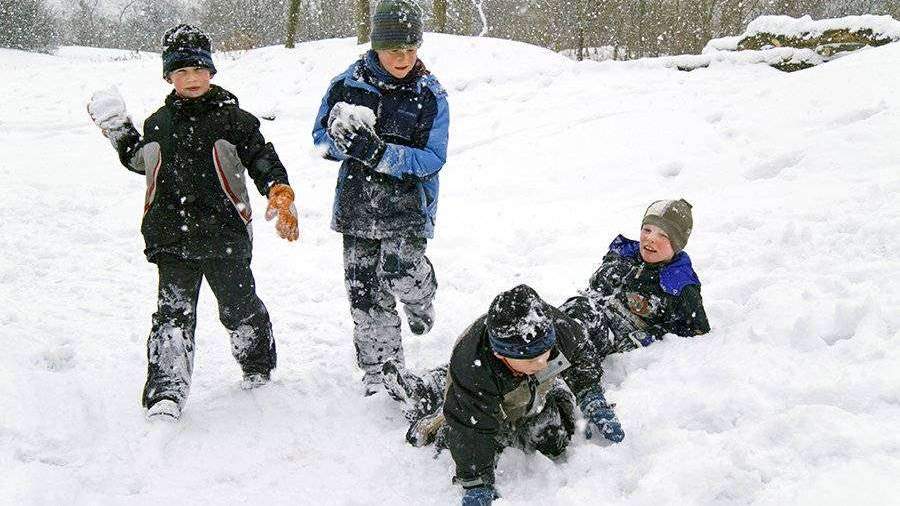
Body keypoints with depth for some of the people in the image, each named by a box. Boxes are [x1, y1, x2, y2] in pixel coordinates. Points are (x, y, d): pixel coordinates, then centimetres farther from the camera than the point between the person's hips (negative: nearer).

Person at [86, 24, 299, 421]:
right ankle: (165, 395, -7)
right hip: (172, 237, 2)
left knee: (239, 307, 12)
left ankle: (258, 369, 36)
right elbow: (139, 160, 31)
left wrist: (280, 196, -19)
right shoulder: (158, 123, 11)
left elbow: (263, 158, -3)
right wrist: (116, 128, 21)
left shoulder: (233, 118, -1)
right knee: (173, 314, -4)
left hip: (225, 235, -2)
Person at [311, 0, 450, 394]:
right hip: (357, 203, 3)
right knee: (364, 289, 4)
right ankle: (379, 368, 20)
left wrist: (377, 152, -25)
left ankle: (420, 300, 18)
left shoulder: (430, 95, -6)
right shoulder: (349, 83, -1)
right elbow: (322, 136, 5)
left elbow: (432, 159, -12)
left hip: (407, 203, -2)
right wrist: (344, 138, -19)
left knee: (400, 273, -20)